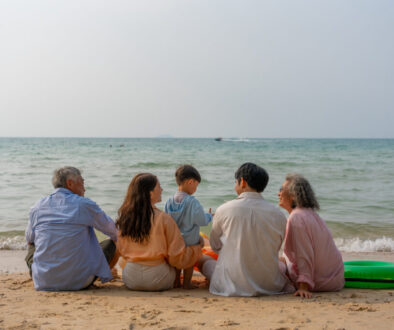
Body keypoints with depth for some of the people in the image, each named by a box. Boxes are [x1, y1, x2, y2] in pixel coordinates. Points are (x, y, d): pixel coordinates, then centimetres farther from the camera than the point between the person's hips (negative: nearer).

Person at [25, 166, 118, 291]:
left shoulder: (38, 206, 4)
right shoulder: (84, 204, -6)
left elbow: (29, 239, 20)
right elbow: (113, 231, 6)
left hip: (43, 283, 4)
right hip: (79, 282, -4)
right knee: (112, 243, 15)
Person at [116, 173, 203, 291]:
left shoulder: (124, 217, -2)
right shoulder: (163, 219, -14)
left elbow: (122, 251, 10)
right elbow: (177, 256, -9)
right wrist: (198, 248, 9)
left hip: (130, 279, 4)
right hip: (157, 279, -3)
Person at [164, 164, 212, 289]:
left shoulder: (170, 201, -2)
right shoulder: (192, 202, -20)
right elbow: (202, 220, -16)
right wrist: (209, 216, 4)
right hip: (190, 241, -5)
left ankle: (176, 281, 25)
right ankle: (187, 283, 15)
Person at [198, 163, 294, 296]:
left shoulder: (224, 210, -8)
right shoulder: (278, 215, -5)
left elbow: (215, 246, 8)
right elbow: (275, 250, 9)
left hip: (232, 286, 0)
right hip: (270, 285, 1)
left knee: (202, 259, 23)